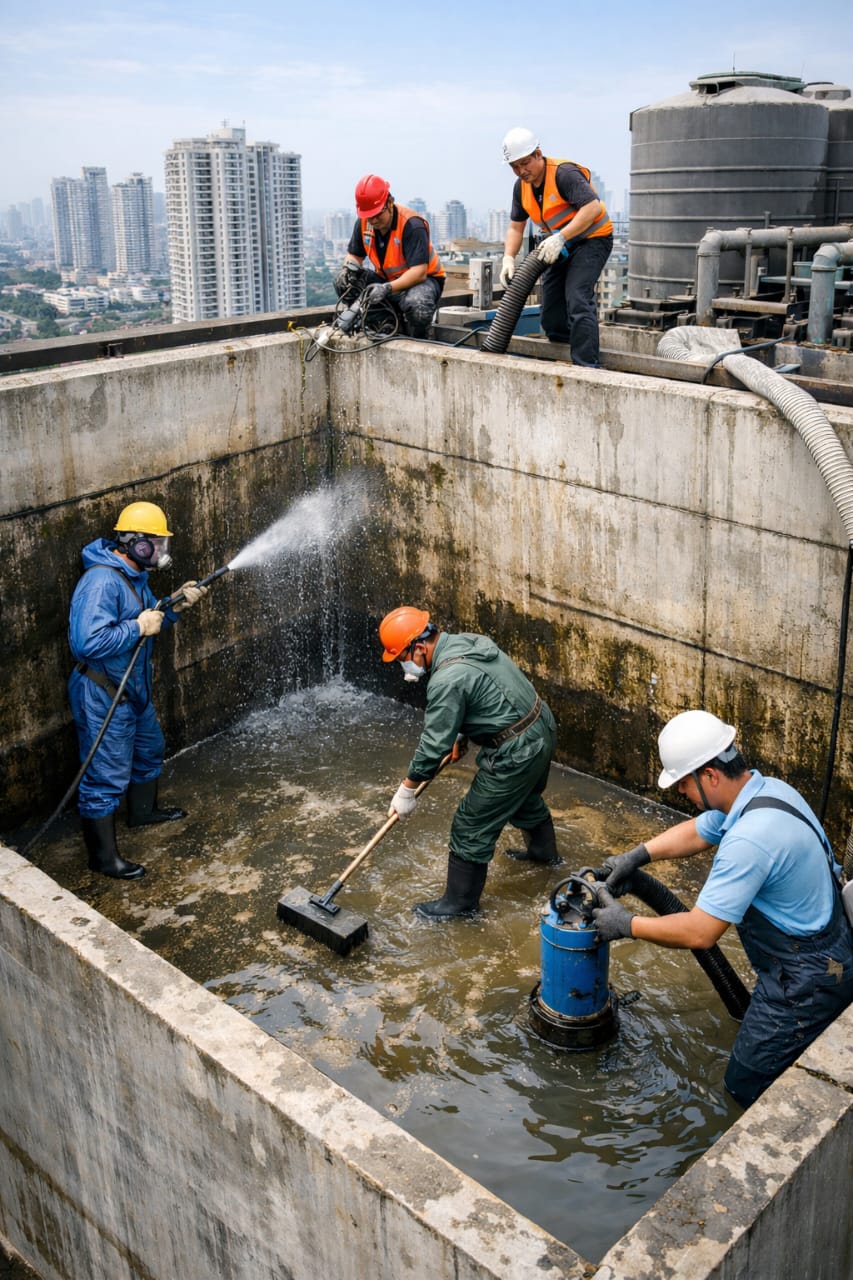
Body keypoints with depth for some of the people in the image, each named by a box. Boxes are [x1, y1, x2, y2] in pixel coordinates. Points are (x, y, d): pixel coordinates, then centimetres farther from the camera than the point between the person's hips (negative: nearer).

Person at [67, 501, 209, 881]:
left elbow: (148, 620, 18)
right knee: (107, 775, -1)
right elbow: (88, 642, -36)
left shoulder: (133, 575, 5)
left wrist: (175, 606, 1)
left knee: (149, 749, 29)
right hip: (103, 696, -10)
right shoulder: (101, 582, -27)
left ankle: (143, 810, 53)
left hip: (134, 688, 11)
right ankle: (103, 856, 12)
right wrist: (139, 627, -27)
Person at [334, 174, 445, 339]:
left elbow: (419, 273, -31)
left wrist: (387, 288, -44)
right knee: (343, 283, -13)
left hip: (421, 279, -6)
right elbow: (355, 255, 9)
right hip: (385, 279, 6)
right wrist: (348, 268, -17)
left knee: (417, 303, -42)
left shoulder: (412, 225, -24)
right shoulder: (364, 223, -5)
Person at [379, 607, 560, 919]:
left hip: (516, 753, -10)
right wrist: (461, 735, 21)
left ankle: (460, 902, 17)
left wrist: (407, 788, -9)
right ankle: (543, 850, 60)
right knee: (526, 797, 35)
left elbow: (434, 743, -20)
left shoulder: (446, 680, -26)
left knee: (472, 826, 3)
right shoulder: (467, 642, 3)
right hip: (542, 728, 10)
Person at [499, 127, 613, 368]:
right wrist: (508, 258, -9)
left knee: (577, 299, -25)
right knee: (551, 315, 7)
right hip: (560, 247, 9)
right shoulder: (521, 186, 2)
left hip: (591, 239, -9)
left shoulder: (564, 173, -22)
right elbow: (516, 227, 8)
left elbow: (592, 207, -32)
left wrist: (560, 238, -37)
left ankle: (586, 366, -27)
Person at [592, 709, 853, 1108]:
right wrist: (637, 856, 6)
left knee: (746, 1087, 5)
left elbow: (699, 932, -28)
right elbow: (697, 832, 15)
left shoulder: (749, 839, -33)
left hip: (807, 981, -10)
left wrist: (626, 925, -15)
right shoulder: (764, 788, -3)